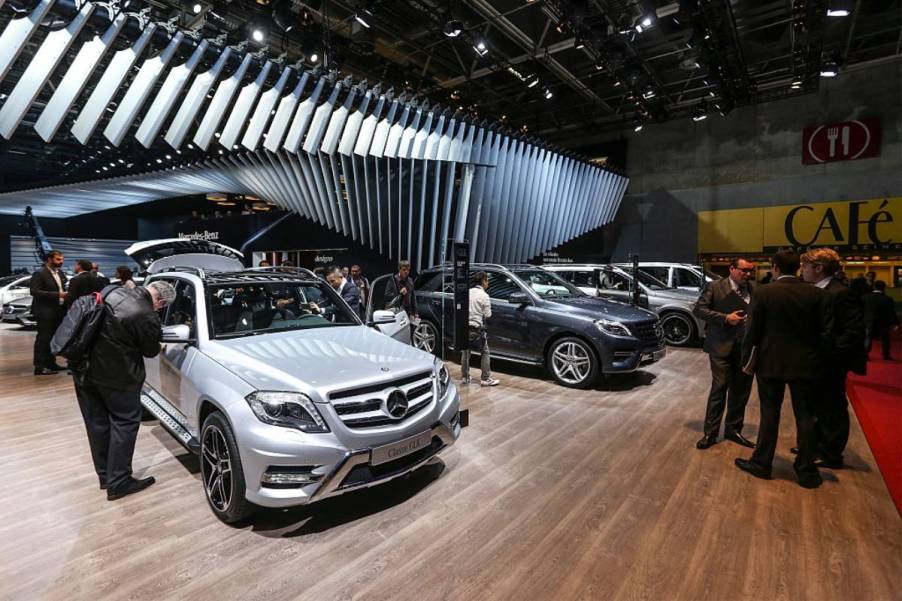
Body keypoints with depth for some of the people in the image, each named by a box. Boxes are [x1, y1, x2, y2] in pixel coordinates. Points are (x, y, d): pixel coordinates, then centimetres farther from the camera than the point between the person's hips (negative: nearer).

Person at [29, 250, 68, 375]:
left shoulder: (60, 273, 13)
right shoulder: (39, 274, -11)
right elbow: (34, 291, -19)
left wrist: (65, 294, 3)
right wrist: (57, 294, -23)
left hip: (58, 311, 8)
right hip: (45, 311, -8)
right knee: (43, 339, -3)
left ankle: (51, 363, 23)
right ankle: (39, 367, 2)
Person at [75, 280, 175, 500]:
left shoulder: (116, 291, -1)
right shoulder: (147, 317, -23)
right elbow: (151, 351, -8)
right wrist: (158, 343, 11)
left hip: (85, 369, 8)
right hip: (115, 377, -8)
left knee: (97, 424, 16)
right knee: (125, 423, 6)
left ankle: (105, 475, 31)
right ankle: (118, 482, 12)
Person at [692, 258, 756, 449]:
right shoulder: (715, 287, -3)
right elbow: (698, 309, -7)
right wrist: (725, 318, -15)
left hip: (747, 347, 4)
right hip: (722, 346, -4)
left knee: (741, 390, 11)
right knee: (719, 388, -2)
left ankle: (733, 429, 27)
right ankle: (710, 433, 7)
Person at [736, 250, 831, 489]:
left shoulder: (764, 292, -10)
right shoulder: (815, 293, -2)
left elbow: (752, 331, -9)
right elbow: (825, 330, 0)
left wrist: (747, 359, 1)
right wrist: (818, 359, 12)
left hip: (771, 363, -2)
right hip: (805, 364, 2)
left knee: (769, 415, 9)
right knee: (805, 417, 11)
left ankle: (762, 464, 20)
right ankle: (807, 471, 20)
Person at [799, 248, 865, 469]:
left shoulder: (840, 293, -19)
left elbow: (856, 330, -23)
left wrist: (830, 352, -24)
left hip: (831, 363, -8)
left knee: (832, 408, 7)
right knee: (819, 406, 20)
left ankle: (831, 456, 21)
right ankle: (817, 445, 36)